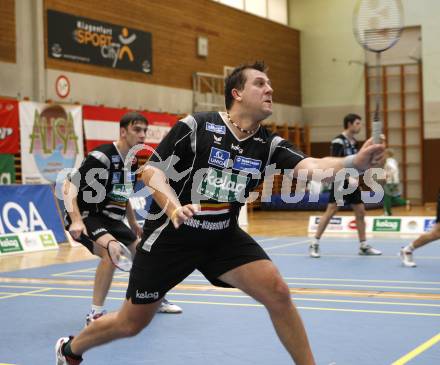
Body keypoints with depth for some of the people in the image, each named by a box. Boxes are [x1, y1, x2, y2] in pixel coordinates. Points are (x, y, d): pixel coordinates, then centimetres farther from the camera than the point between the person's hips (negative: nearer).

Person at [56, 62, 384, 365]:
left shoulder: (268, 144, -5)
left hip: (223, 236, 4)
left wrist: (354, 162, -41)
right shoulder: (196, 127, -16)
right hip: (170, 236, -3)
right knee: (132, 324, 7)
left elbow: (308, 166, -22)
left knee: (277, 291, -17)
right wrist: (174, 207, -31)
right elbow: (151, 172, -12)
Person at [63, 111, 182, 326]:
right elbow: (69, 187, -26)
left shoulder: (131, 162, 6)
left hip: (111, 220, 9)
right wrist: (76, 220, -37)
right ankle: (95, 314, -24)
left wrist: (133, 223, 26)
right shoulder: (102, 157, -21)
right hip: (86, 217, -9)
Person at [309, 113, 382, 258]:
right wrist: (348, 177, -29)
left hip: (352, 182, 8)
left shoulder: (354, 142, 13)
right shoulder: (338, 141, -13)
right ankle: (315, 244, -1)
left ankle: (363, 246, 16)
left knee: (360, 211, 7)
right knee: (331, 211, -9)